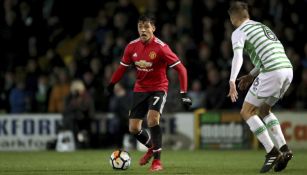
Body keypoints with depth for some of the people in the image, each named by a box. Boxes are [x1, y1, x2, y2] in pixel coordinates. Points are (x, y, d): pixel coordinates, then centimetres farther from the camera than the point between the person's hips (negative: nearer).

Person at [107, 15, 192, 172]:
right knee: (133, 128, 4)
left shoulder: (161, 47, -20)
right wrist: (112, 83, 7)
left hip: (158, 88, -5)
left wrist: (184, 93, -22)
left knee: (152, 119, -28)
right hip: (140, 89, 5)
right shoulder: (132, 47, -5)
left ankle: (157, 161, -18)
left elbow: (180, 69, -18)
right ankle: (151, 147, 36)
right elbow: (123, 67, 12)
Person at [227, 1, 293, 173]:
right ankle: (283, 149, 10)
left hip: (271, 72, -8)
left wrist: (232, 81, -27)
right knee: (264, 109, 25)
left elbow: (238, 57, -16)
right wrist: (251, 75, 35)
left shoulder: (239, 32, 2)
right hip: (288, 69, 8)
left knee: (247, 112, 4)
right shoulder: (262, 26, 28)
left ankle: (272, 152, -5)